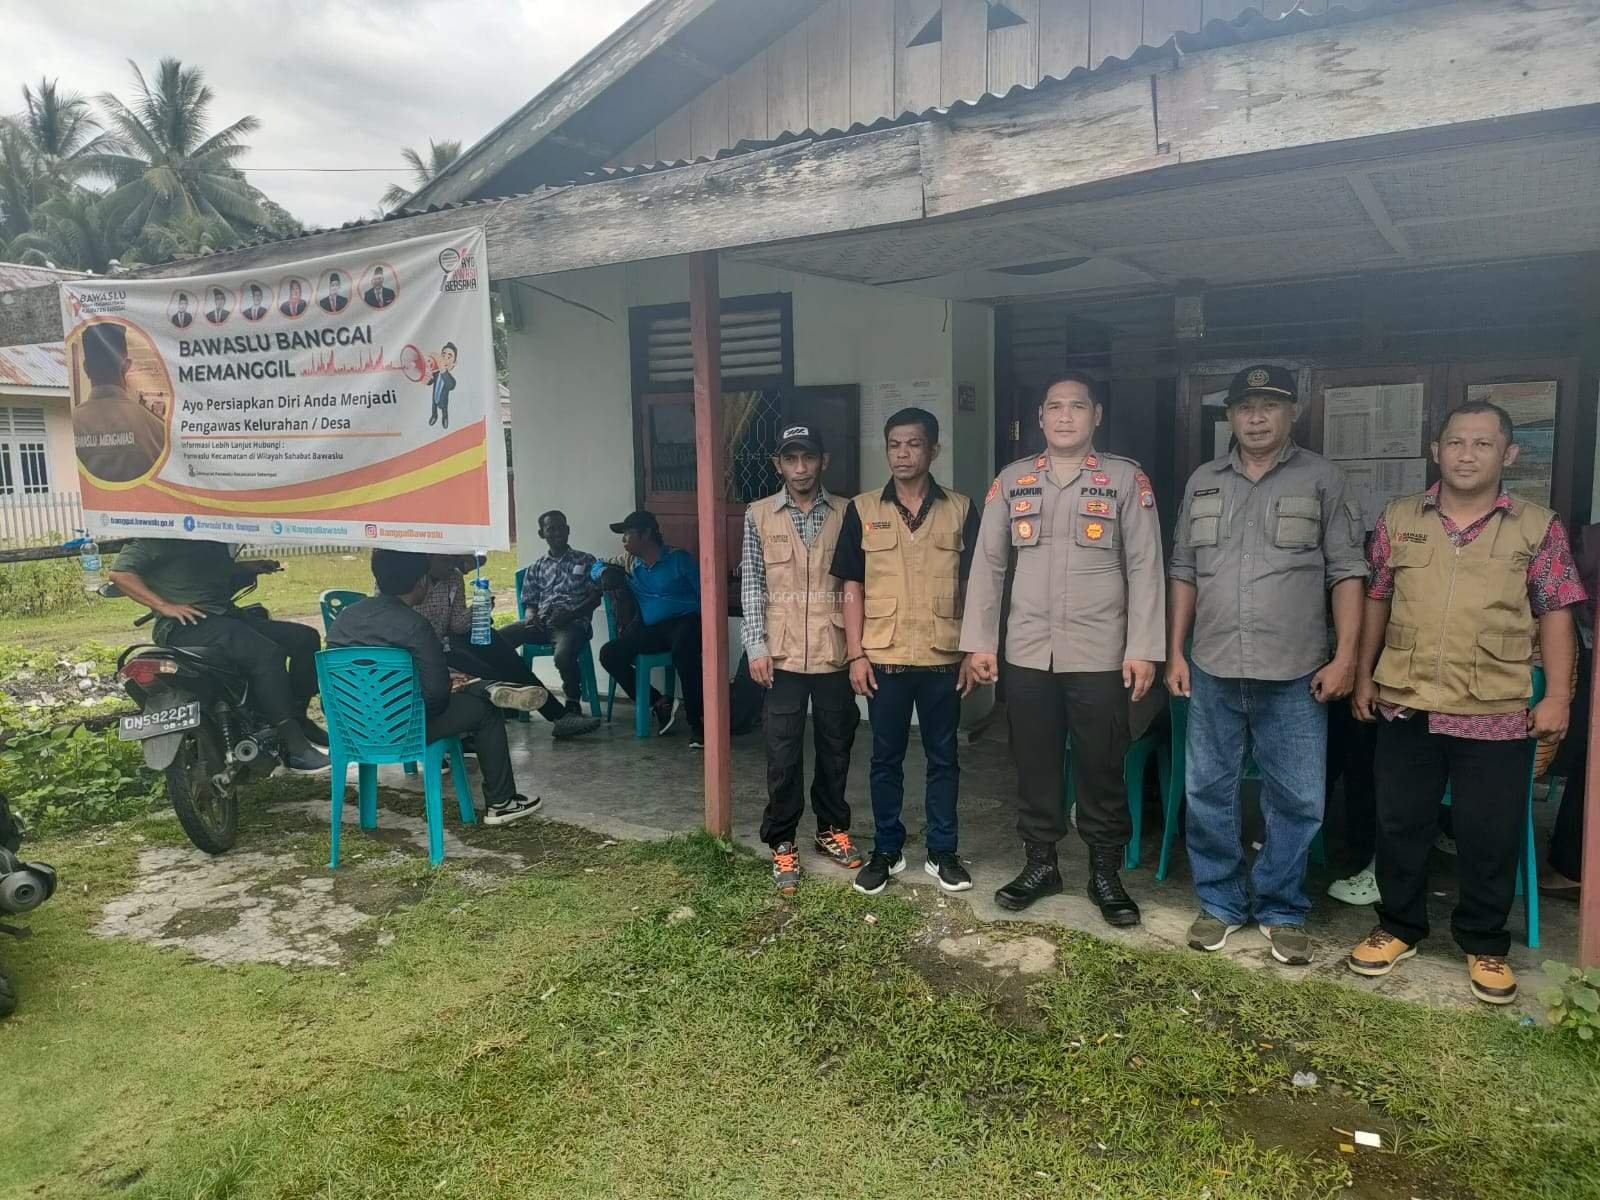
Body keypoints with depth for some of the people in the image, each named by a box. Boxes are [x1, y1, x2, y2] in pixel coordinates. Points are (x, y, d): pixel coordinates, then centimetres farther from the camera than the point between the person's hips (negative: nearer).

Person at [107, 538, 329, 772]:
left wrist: (250, 566, 17)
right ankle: (295, 749, -29)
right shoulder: (154, 540, -3)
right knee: (266, 653, -30)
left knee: (305, 637, -1)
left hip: (227, 615, 9)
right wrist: (165, 606, -21)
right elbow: (119, 574, -12)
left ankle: (298, 717, 1)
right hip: (185, 624, -9)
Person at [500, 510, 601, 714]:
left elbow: (595, 597, 4)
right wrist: (531, 615, -8)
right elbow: (529, 602, 18)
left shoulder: (586, 560, 13)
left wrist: (570, 614, -13)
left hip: (574, 622, -4)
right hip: (541, 622, 4)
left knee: (563, 655, -38)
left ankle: (573, 701, -9)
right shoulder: (536, 568, 22)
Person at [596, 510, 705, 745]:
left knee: (682, 650, -39)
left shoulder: (679, 559, -1)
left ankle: (697, 723, -28)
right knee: (609, 654, -15)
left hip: (684, 620, -6)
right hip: (650, 629, 6)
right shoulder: (628, 564, 16)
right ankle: (658, 704, -9)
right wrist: (606, 574, 3)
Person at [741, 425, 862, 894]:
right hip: (783, 655, -1)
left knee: (836, 748, 12)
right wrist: (756, 645, -5)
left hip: (835, 653, 1)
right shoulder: (759, 515, 2)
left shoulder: (845, 513, 3)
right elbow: (752, 585, 2)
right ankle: (782, 843, 17)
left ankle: (832, 829, 30)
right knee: (783, 755, 3)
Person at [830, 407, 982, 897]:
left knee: (943, 758, 10)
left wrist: (973, 653, -1)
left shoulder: (960, 510, 2)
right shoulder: (862, 510, 2)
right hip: (884, 659, 0)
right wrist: (856, 655, -4)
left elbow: (974, 587, 4)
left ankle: (942, 852, 24)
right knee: (885, 758, 10)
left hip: (943, 658, 0)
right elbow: (852, 588, 2)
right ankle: (886, 850, 24)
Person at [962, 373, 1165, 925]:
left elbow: (1145, 566, -3)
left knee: (1101, 767, 6)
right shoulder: (1013, 480, 7)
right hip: (1027, 652, 3)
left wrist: (1142, 649, -8)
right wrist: (979, 640, 3)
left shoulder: (1126, 479, 0)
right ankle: (1040, 863, 26)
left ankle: (1106, 873, 22)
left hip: (1100, 653, -2)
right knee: (1034, 763, 11)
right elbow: (988, 563, 8)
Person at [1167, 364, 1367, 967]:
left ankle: (1282, 912, 22)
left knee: (1297, 801, 5)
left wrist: (1344, 656, -8)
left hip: (1295, 676, -2)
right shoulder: (1202, 482, 9)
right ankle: (1220, 903, 25)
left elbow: (1346, 573, -1)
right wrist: (1175, 652, 6)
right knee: (1209, 793, 9)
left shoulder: (1322, 479, 1)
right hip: (1214, 673, 3)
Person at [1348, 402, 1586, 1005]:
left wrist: (1557, 696, -4)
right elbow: (1376, 601, 9)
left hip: (1497, 714, -1)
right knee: (1399, 824, 12)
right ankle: (1399, 926, 31)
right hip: (1405, 706, 2)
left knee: (1490, 836, 8)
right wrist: (1364, 675, 8)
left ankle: (1485, 944, 28)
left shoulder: (1538, 527, -1)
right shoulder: (1398, 519, 3)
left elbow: (1555, 615, 1)